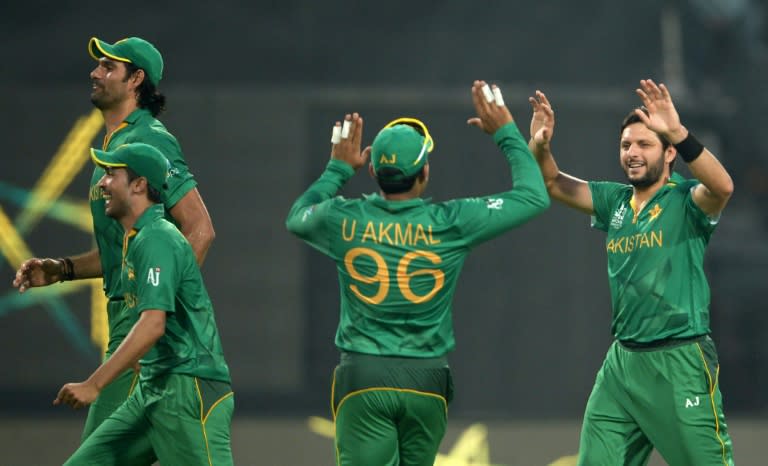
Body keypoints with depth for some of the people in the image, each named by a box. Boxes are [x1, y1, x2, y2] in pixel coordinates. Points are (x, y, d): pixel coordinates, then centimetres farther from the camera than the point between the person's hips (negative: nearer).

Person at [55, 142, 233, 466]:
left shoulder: (157, 239, -14)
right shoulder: (135, 239, 17)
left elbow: (153, 325, -25)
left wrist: (94, 385, -27)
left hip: (189, 390, -10)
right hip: (151, 390, 10)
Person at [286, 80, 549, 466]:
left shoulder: (344, 220, -3)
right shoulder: (450, 224, -6)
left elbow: (297, 216, 23)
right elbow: (534, 196, 5)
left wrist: (339, 169, 30)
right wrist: (506, 133, 14)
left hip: (362, 376, -1)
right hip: (426, 378, 1)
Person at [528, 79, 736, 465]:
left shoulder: (686, 200, -6)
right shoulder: (615, 201, 12)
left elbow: (722, 187, -27)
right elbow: (554, 184, 10)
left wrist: (678, 133, -40)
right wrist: (539, 147, -13)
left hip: (680, 362, -6)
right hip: (622, 361, 7)